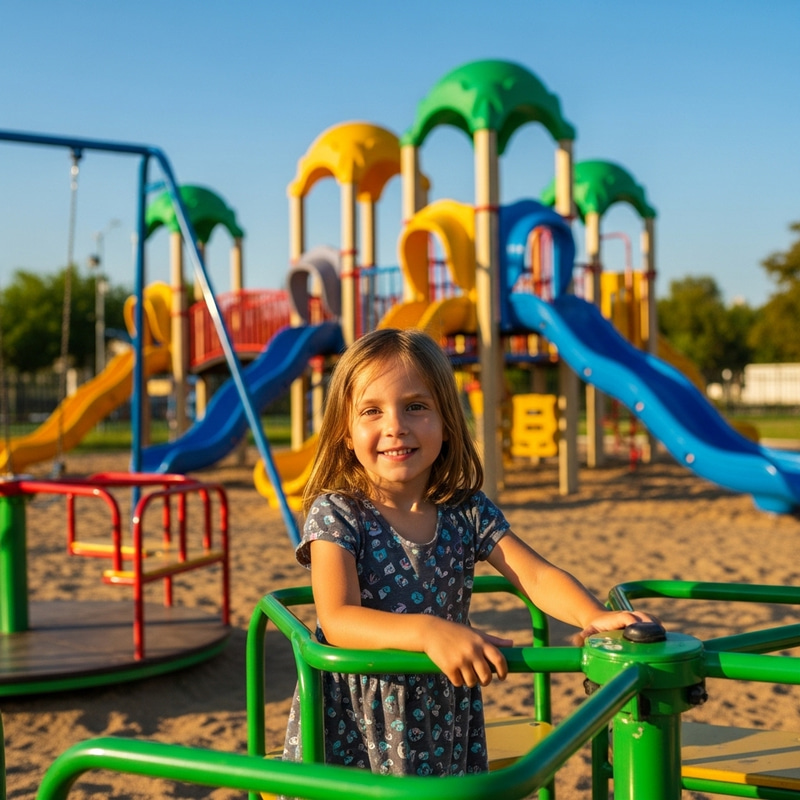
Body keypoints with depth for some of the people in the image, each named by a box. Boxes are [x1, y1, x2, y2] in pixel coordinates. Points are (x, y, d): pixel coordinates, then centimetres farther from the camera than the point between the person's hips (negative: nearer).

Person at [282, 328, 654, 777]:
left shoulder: (470, 514, -2)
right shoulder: (337, 515, -13)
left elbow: (537, 577, -10)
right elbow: (338, 619, -25)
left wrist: (593, 615, -31)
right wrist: (429, 631, -42)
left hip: (444, 725, 3)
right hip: (351, 728, -3)